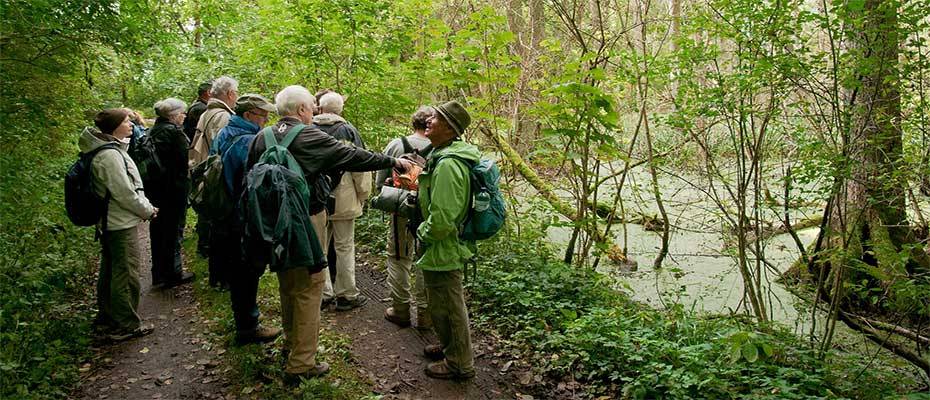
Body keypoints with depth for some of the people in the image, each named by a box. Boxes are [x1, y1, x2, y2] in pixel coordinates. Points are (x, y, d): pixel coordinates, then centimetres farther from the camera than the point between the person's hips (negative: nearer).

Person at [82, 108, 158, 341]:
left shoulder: (111, 149, 11)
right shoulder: (110, 155, -21)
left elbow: (131, 186, 14)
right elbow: (124, 193, -22)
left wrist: (146, 206, 6)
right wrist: (148, 211, -10)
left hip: (109, 223, 11)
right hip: (121, 225, -11)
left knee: (110, 271, 20)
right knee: (127, 274, -2)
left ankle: (107, 317, 33)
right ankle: (127, 326, 7)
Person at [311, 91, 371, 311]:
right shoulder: (348, 130, -6)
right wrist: (363, 194, 3)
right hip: (342, 200, -3)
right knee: (344, 247, 5)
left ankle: (323, 293, 18)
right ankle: (347, 295, 12)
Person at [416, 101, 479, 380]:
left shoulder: (447, 164, -28)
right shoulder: (445, 155, 7)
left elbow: (441, 219, -30)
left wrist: (422, 233, -14)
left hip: (442, 249, -10)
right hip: (449, 247, 10)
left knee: (446, 307, 6)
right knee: (447, 304, 25)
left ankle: (459, 364, 22)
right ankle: (451, 347, 44)